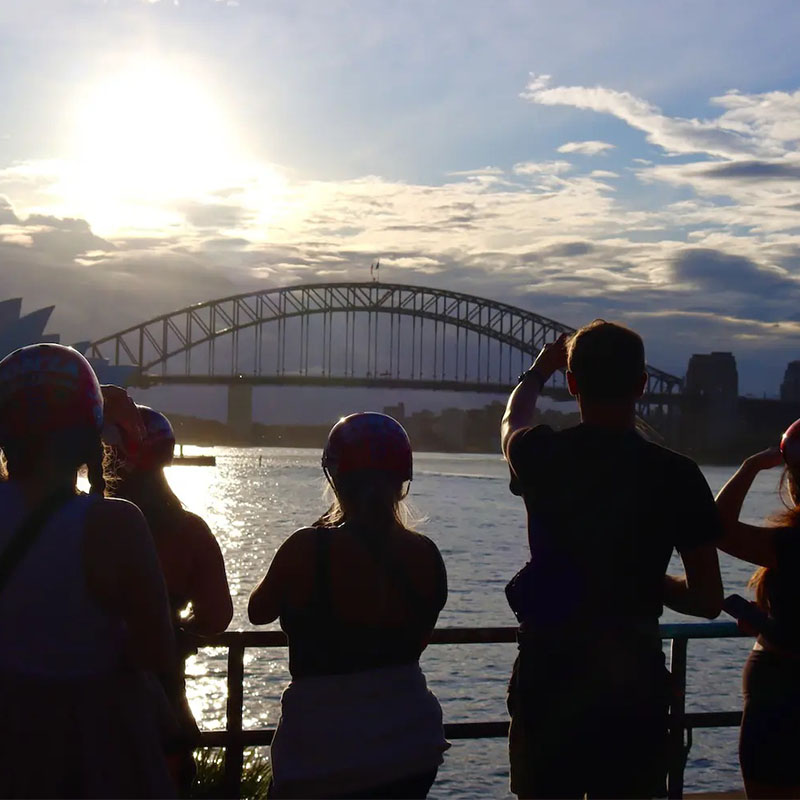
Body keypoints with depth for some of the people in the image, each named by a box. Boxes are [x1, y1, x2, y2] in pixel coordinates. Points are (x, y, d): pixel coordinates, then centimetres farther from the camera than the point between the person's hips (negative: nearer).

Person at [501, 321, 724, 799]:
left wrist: (539, 371, 40)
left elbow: (514, 419, 20)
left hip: (546, 684, 1)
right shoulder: (678, 476, -9)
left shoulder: (542, 458, -7)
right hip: (635, 687, 0)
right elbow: (708, 601, -5)